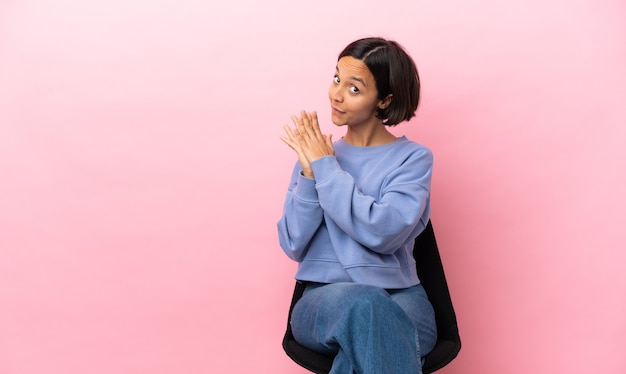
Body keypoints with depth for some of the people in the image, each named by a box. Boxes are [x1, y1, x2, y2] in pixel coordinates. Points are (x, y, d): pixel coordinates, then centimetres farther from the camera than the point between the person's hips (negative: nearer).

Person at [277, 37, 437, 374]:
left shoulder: (413, 158, 2)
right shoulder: (313, 156, 10)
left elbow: (384, 233, -16)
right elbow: (294, 246, 2)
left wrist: (326, 167, -10)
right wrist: (310, 173, -10)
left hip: (399, 300, -1)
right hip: (324, 301, 2)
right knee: (362, 302, -35)